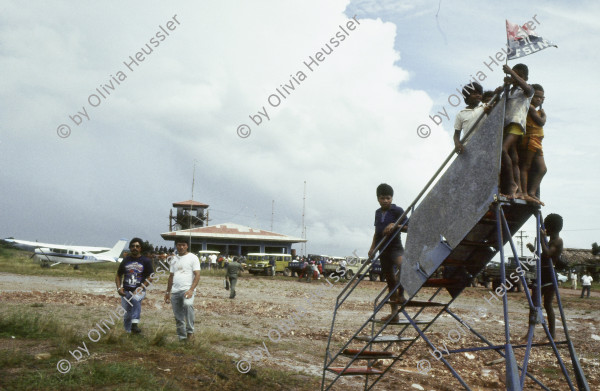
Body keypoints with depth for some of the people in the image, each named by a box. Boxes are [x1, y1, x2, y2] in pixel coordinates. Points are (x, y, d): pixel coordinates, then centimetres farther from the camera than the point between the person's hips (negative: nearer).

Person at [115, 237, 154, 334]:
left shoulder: (146, 261, 3)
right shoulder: (125, 261, 11)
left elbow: (150, 278, 0)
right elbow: (118, 275, 18)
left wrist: (141, 288, -14)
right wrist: (119, 288, 1)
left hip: (139, 291, -3)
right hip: (126, 291, 3)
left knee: (136, 299, -36)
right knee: (126, 315, 4)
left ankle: (135, 324, -40)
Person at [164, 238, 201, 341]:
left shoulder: (192, 257, 0)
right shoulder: (174, 259, 19)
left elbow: (197, 275, -8)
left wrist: (191, 290, -20)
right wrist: (167, 292, 20)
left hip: (187, 289, -6)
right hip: (175, 291, 6)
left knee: (188, 304, -35)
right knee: (178, 318, 8)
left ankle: (190, 331, -25)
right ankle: (182, 338, 18)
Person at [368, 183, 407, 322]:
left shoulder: (397, 210, -4)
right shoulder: (378, 213, 15)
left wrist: (395, 225, -26)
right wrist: (372, 247, 15)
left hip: (395, 247, -6)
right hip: (383, 250, 6)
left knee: (402, 264, -39)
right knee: (390, 281, 9)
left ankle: (401, 294, -26)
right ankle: (394, 313, 15)